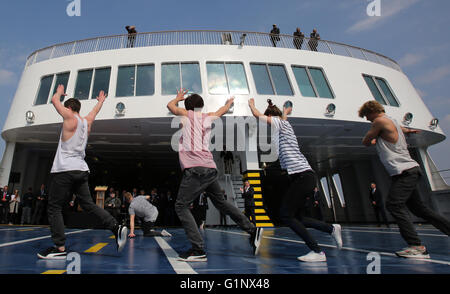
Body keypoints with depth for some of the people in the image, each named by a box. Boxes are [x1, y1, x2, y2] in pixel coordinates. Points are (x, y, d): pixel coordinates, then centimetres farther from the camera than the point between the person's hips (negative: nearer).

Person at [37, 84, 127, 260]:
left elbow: (55, 100, 12)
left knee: (54, 208, 1)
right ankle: (116, 228, -4)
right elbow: (95, 111, 35)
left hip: (64, 171, -7)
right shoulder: (87, 121, 14)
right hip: (81, 170, 7)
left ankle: (60, 248, 0)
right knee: (89, 205, 8)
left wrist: (59, 91, 32)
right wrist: (101, 101, 53)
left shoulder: (71, 119, -2)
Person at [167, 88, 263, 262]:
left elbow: (170, 105, 30)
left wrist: (178, 98, 50)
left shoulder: (186, 114, 11)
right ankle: (252, 230, 21)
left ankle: (198, 250, -9)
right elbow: (223, 110, 41)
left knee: (181, 206, -1)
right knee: (221, 203, 19)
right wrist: (229, 102, 62)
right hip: (211, 168, 6)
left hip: (194, 169, -6)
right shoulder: (208, 117, 20)